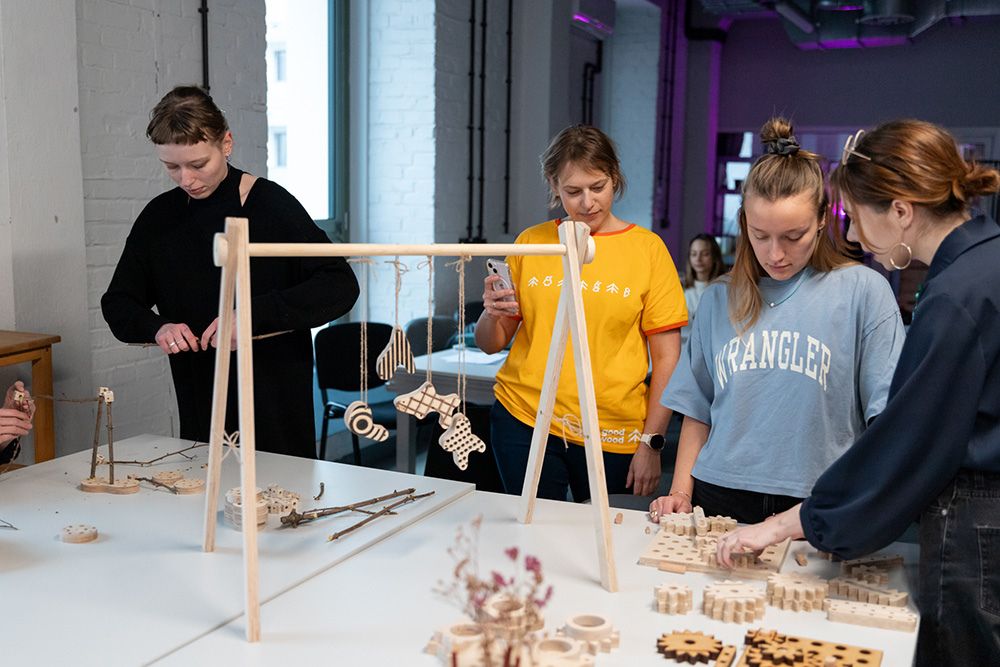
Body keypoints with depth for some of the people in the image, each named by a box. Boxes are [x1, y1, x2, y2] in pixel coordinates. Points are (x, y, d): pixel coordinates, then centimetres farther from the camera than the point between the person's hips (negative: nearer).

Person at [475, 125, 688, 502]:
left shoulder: (647, 248, 1)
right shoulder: (530, 243, 6)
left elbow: (667, 357, 0)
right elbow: (491, 345, 11)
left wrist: (651, 443, -5)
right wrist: (492, 315, -10)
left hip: (614, 437, -1)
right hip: (524, 423, 2)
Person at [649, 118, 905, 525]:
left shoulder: (863, 291, -2)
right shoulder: (718, 299, 9)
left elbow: (889, 418, -4)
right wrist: (681, 491, 4)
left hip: (821, 510, -2)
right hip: (718, 500, 3)